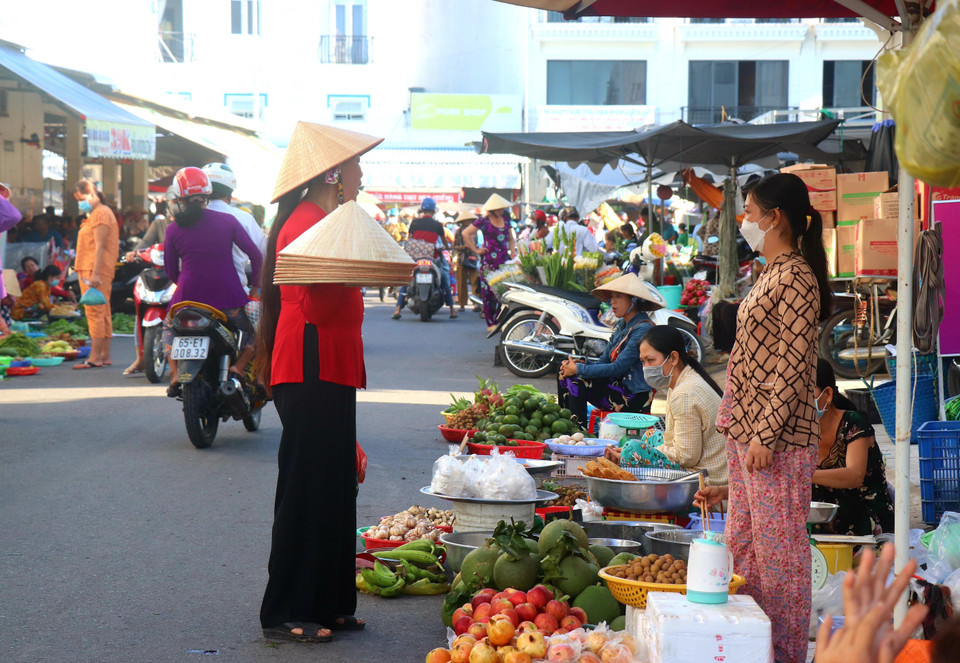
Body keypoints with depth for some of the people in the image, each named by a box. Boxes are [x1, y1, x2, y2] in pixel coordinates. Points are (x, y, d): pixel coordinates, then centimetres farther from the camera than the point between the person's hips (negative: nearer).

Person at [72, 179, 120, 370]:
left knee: (95, 311, -12)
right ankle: (105, 355, 13)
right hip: (91, 271, 11)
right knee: (103, 313, 10)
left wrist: (95, 274, -23)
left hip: (95, 270, -11)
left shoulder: (100, 213, -10)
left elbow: (100, 246, -18)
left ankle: (95, 358, -14)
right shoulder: (94, 214, 22)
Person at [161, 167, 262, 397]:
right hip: (228, 298, -1)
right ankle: (238, 367, -5)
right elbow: (255, 255, 1)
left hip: (187, 299, 1)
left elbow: (171, 270, 8)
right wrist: (256, 287, 15)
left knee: (169, 327, 30)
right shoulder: (227, 221, -2)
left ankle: (175, 374, 10)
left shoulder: (173, 229, 1)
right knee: (253, 333, 21)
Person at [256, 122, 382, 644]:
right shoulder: (306, 224, -13)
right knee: (305, 490, -6)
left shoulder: (321, 222, 19)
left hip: (329, 373, 10)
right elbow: (318, 306, -25)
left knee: (334, 488, 12)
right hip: (311, 371, -10)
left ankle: (327, 604, 19)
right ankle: (286, 614, 0)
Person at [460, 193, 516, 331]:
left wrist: (512, 250, 8)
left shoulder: (505, 220, 15)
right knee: (489, 292, -5)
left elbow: (510, 239, 26)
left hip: (504, 260, 4)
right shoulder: (484, 221, -1)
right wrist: (475, 249, -4)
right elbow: (466, 233, -2)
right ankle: (491, 323, -1)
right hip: (489, 261, -4)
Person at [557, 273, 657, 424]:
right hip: (620, 386, 9)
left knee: (576, 380, -20)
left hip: (634, 397, -9)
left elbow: (617, 368, -22)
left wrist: (578, 370, -19)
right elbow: (604, 361, 11)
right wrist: (579, 364, -9)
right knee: (565, 372, 1)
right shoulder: (621, 325, 13)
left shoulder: (643, 329, -17)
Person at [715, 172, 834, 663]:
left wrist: (766, 434, -20)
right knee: (742, 540, 15)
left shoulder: (796, 279, -16)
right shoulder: (772, 275, 14)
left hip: (777, 437, -10)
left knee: (779, 547, -2)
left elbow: (793, 366, -19)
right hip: (746, 429, 10)